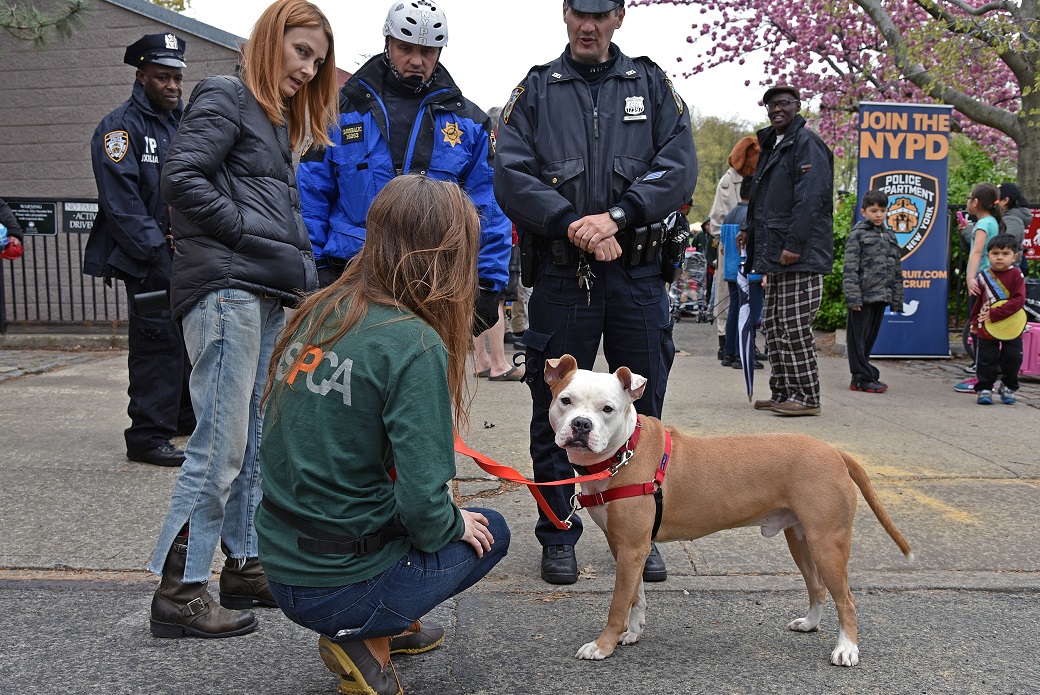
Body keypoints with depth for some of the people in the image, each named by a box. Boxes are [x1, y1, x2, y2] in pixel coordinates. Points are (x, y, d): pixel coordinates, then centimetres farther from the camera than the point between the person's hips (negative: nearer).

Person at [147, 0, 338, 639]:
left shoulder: (277, 120, 25)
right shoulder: (227, 97, -2)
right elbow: (181, 178, -15)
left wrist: (298, 271, 7)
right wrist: (251, 239, -13)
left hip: (269, 297, 9)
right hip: (226, 290, -9)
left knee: (257, 440, 13)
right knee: (222, 443, -8)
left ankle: (245, 567, 23)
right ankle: (178, 592, 0)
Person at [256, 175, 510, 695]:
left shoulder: (316, 315, 1)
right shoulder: (414, 344, -21)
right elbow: (423, 503, -24)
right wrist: (454, 525, -1)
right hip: (338, 589, -7)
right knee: (489, 531, 18)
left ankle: (395, 626, 24)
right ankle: (366, 639, 6)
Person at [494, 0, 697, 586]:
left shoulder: (653, 85, 10)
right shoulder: (536, 90, 9)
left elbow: (679, 168, -3)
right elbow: (512, 176, -4)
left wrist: (616, 216, -17)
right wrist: (573, 222, -18)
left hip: (638, 274, 1)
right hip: (560, 275, 0)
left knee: (643, 412, 8)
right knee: (556, 412, 5)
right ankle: (559, 537, 19)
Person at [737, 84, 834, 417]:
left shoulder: (806, 143, -8)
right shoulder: (772, 145, 21)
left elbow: (811, 199, -18)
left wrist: (794, 245, -22)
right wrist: (749, 228, 22)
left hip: (800, 255, -10)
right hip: (776, 254, 10)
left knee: (794, 326, -8)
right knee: (773, 325, 11)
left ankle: (807, 397, 0)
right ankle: (782, 393, 19)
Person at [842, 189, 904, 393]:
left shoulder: (890, 236, 16)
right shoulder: (857, 234, -3)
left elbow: (897, 269, 18)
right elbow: (850, 269, -9)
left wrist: (896, 299, 12)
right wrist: (853, 298, -16)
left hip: (881, 296, 6)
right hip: (862, 296, -6)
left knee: (870, 338, 10)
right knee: (858, 338, -2)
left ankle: (860, 377, 17)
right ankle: (864, 378, 3)